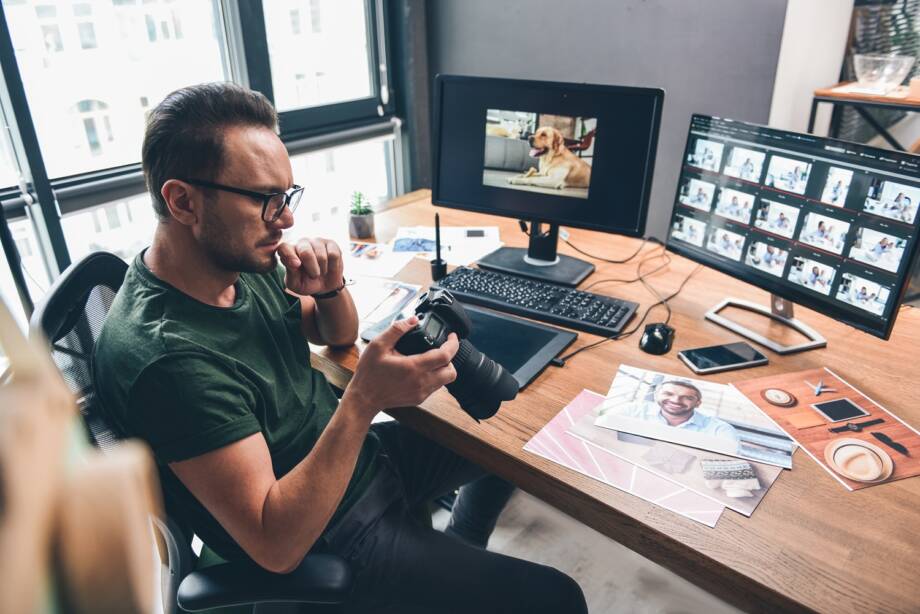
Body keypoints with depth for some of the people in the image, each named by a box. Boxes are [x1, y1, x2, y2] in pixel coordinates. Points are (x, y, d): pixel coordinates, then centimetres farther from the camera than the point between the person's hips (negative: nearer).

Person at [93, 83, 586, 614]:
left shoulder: (243, 260, -7)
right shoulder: (168, 356, -31)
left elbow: (338, 335, 10)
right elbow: (277, 547, -28)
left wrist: (330, 288, -13)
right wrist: (364, 400, -36)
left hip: (357, 454, 8)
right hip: (319, 543, -7)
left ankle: (461, 552, 44)